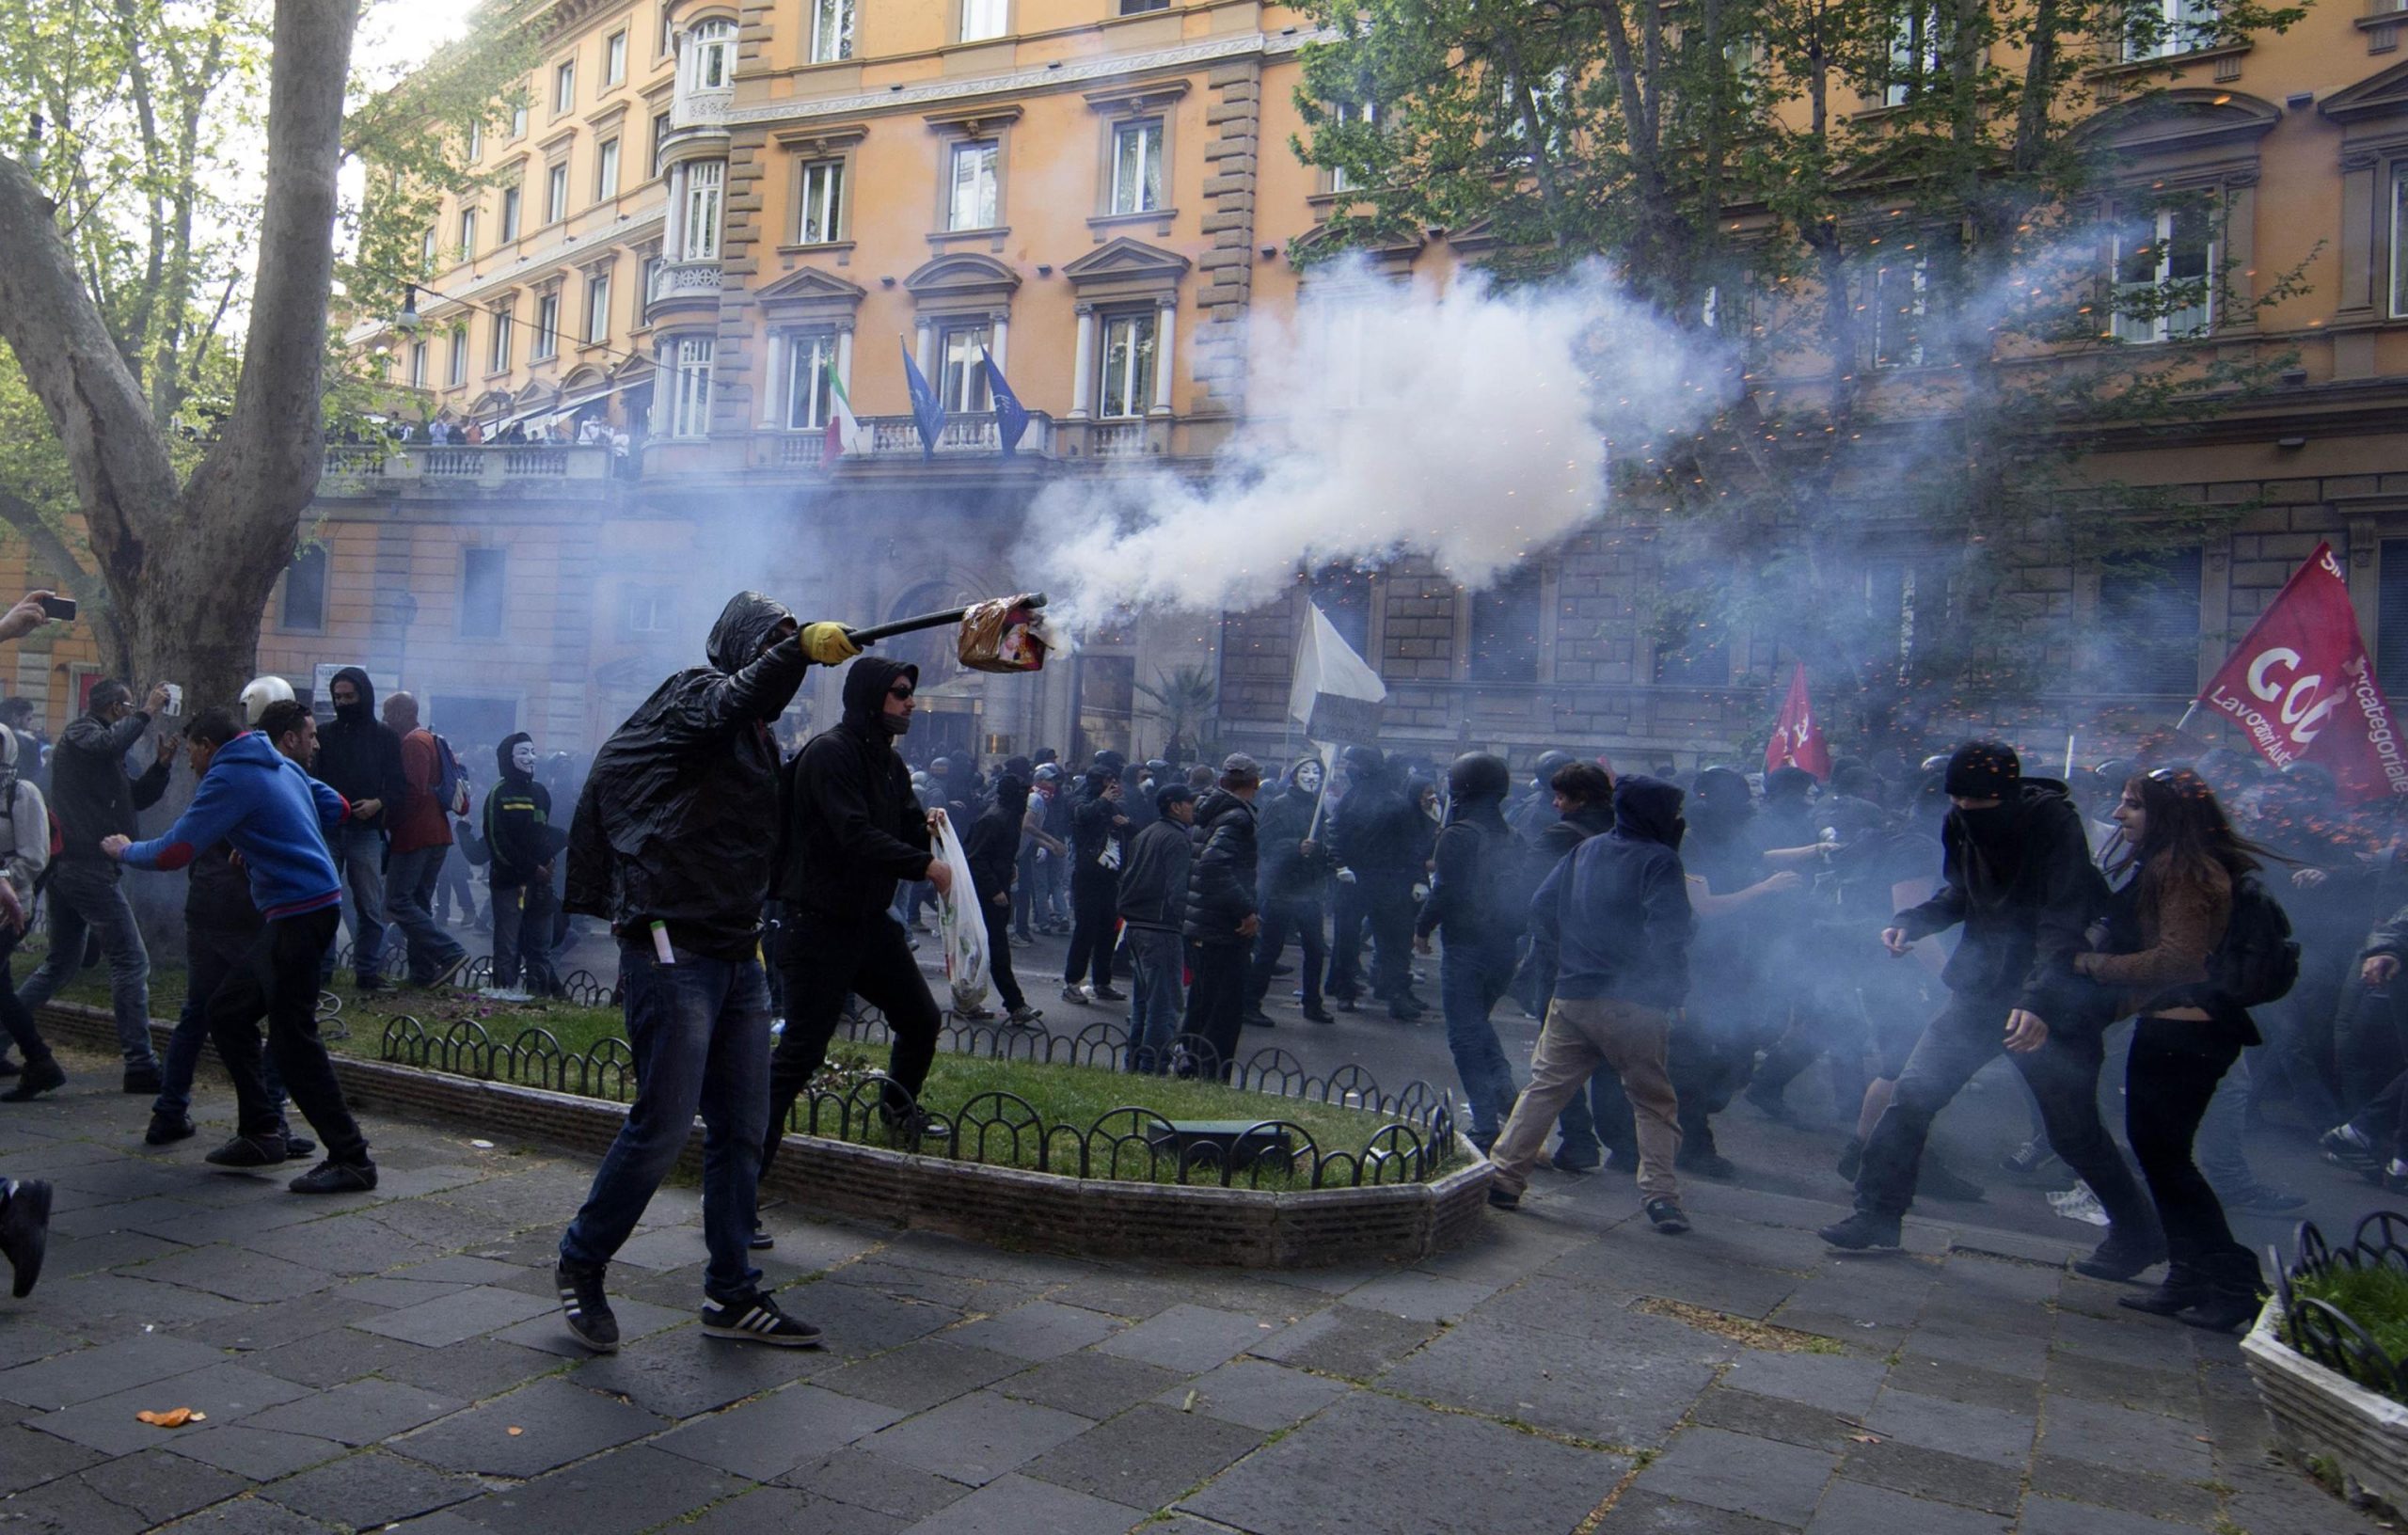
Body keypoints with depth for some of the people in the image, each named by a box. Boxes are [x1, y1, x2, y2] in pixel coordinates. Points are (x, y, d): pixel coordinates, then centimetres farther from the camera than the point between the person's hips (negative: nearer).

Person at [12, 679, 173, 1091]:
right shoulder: (80, 732, -5)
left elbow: (137, 797, 22)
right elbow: (109, 743, -30)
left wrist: (162, 763, 8)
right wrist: (147, 712, -22)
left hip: (65, 867, 10)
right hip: (89, 867, -10)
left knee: (61, 963, 21)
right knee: (131, 962, -9)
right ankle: (140, 1066, -10)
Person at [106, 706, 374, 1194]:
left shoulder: (229, 778, -9)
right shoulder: (280, 766, 16)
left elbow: (175, 851, -11)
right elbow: (335, 807, 24)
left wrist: (124, 850, 9)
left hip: (299, 912, -10)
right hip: (316, 902, 10)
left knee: (293, 1037, -8)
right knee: (227, 1009, 17)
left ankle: (351, 1159, -8)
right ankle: (261, 1132, 21)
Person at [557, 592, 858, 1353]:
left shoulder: (759, 735, 19)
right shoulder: (690, 698, -6)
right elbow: (733, 700, -31)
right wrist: (799, 647, -46)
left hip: (737, 955, 8)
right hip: (673, 952, -8)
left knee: (742, 1128, 9)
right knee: (664, 1125, -5)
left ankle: (733, 1294, 19)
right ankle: (581, 1264, 17)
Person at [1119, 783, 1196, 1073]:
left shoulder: (1143, 836, 16)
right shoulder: (1177, 839, -12)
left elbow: (1127, 879, 19)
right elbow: (1178, 890, -20)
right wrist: (1186, 927, -17)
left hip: (1135, 926, 10)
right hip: (1161, 929, -10)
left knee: (1142, 999, 19)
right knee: (1164, 1003, -5)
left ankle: (1135, 1063, 26)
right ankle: (1154, 1068, -4)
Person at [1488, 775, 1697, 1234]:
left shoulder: (1585, 850, 12)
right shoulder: (1660, 861, -6)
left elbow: (1541, 908, 12)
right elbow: (1669, 933, -19)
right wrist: (1673, 989, -4)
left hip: (1572, 996, 4)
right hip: (1634, 1006, -4)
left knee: (1544, 1088, 12)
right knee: (1654, 1102, 9)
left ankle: (1504, 1176, 11)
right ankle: (1661, 1195, 2)